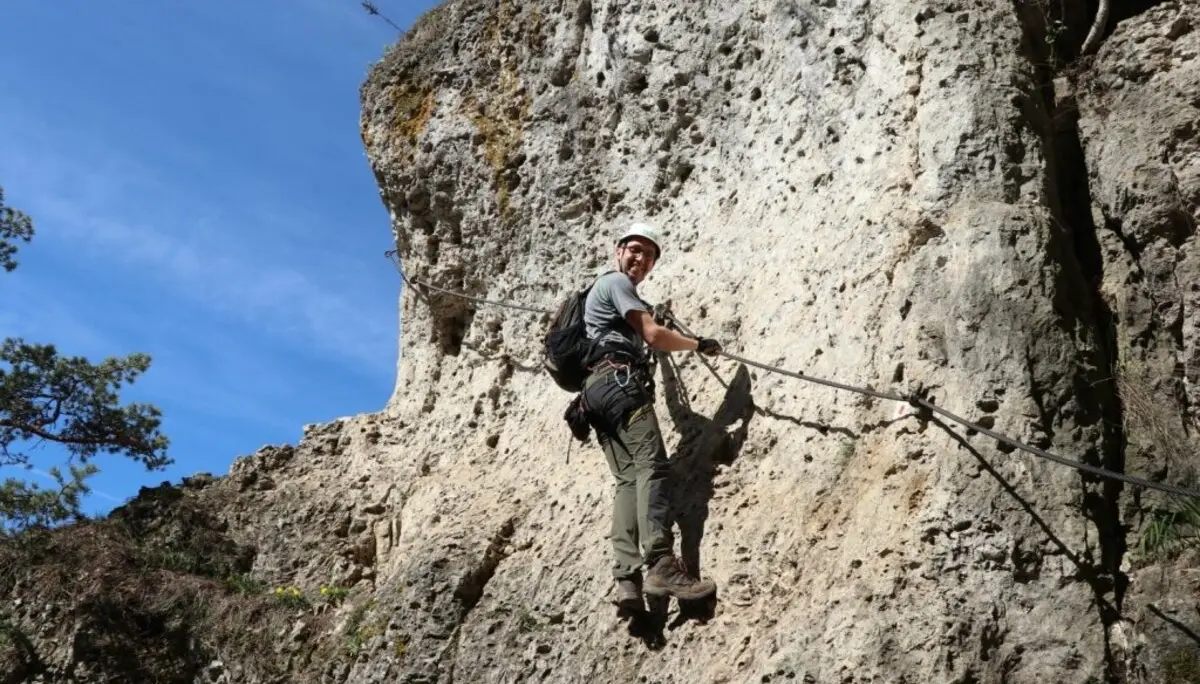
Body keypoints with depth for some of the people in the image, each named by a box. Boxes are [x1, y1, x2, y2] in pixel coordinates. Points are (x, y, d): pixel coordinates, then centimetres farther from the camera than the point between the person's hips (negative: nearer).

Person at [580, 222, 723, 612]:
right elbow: (654, 336, -7)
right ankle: (661, 566, -35)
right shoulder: (617, 282, 2)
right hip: (619, 381, -10)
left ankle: (627, 578, -20)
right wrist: (699, 345, 8)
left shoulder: (603, 289, 34)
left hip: (598, 389, 10)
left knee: (628, 478, -5)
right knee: (651, 465, -21)